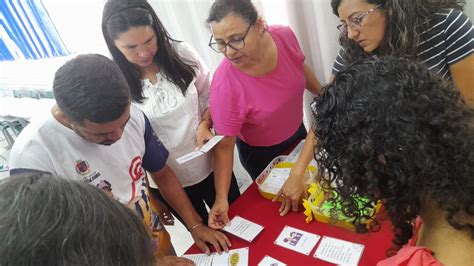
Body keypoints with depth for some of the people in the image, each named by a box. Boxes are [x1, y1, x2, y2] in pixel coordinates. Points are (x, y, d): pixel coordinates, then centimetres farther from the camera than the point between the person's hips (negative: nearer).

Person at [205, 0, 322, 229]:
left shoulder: (284, 36, -25)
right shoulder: (225, 85, -38)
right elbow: (224, 145, -28)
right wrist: (221, 197, -34)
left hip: (297, 133, 5)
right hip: (261, 154, -5)